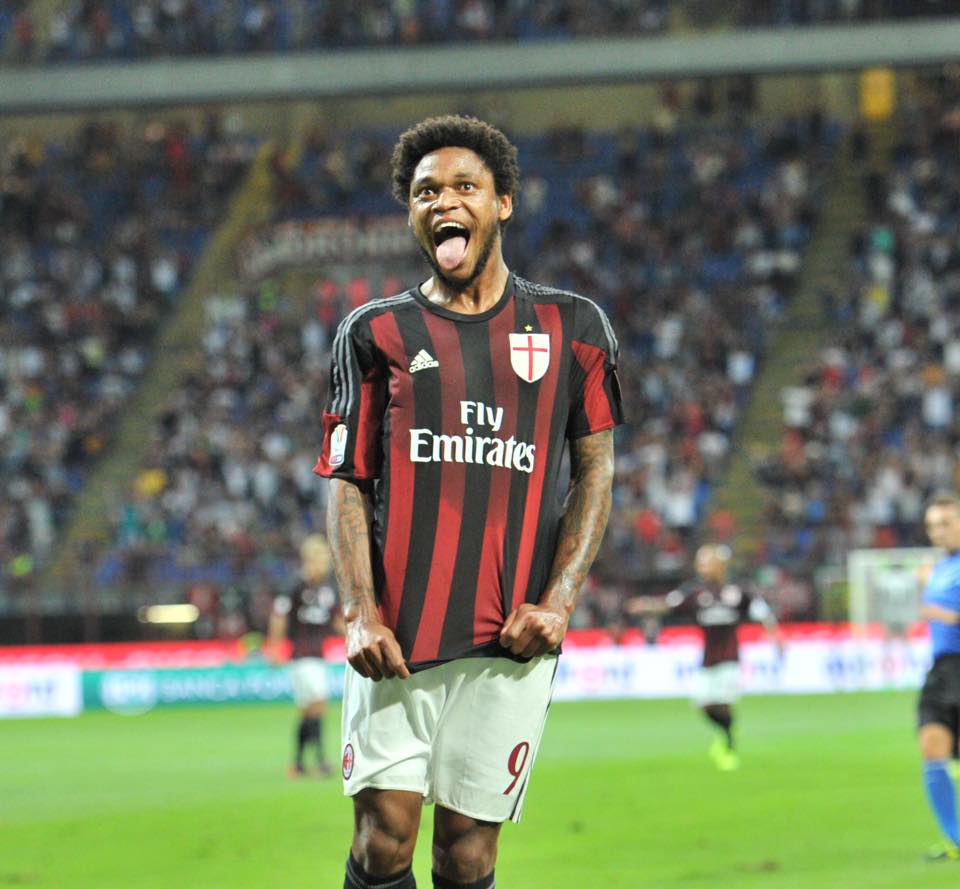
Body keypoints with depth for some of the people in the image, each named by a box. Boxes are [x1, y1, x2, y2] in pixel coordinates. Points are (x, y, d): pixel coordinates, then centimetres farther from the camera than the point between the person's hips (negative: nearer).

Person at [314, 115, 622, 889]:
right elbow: (346, 483, 6)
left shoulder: (571, 327, 11)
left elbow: (595, 472, 10)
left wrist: (558, 600, -4)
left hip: (512, 636, 0)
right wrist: (362, 613, -8)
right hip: (398, 635, 0)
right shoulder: (377, 332, 10)